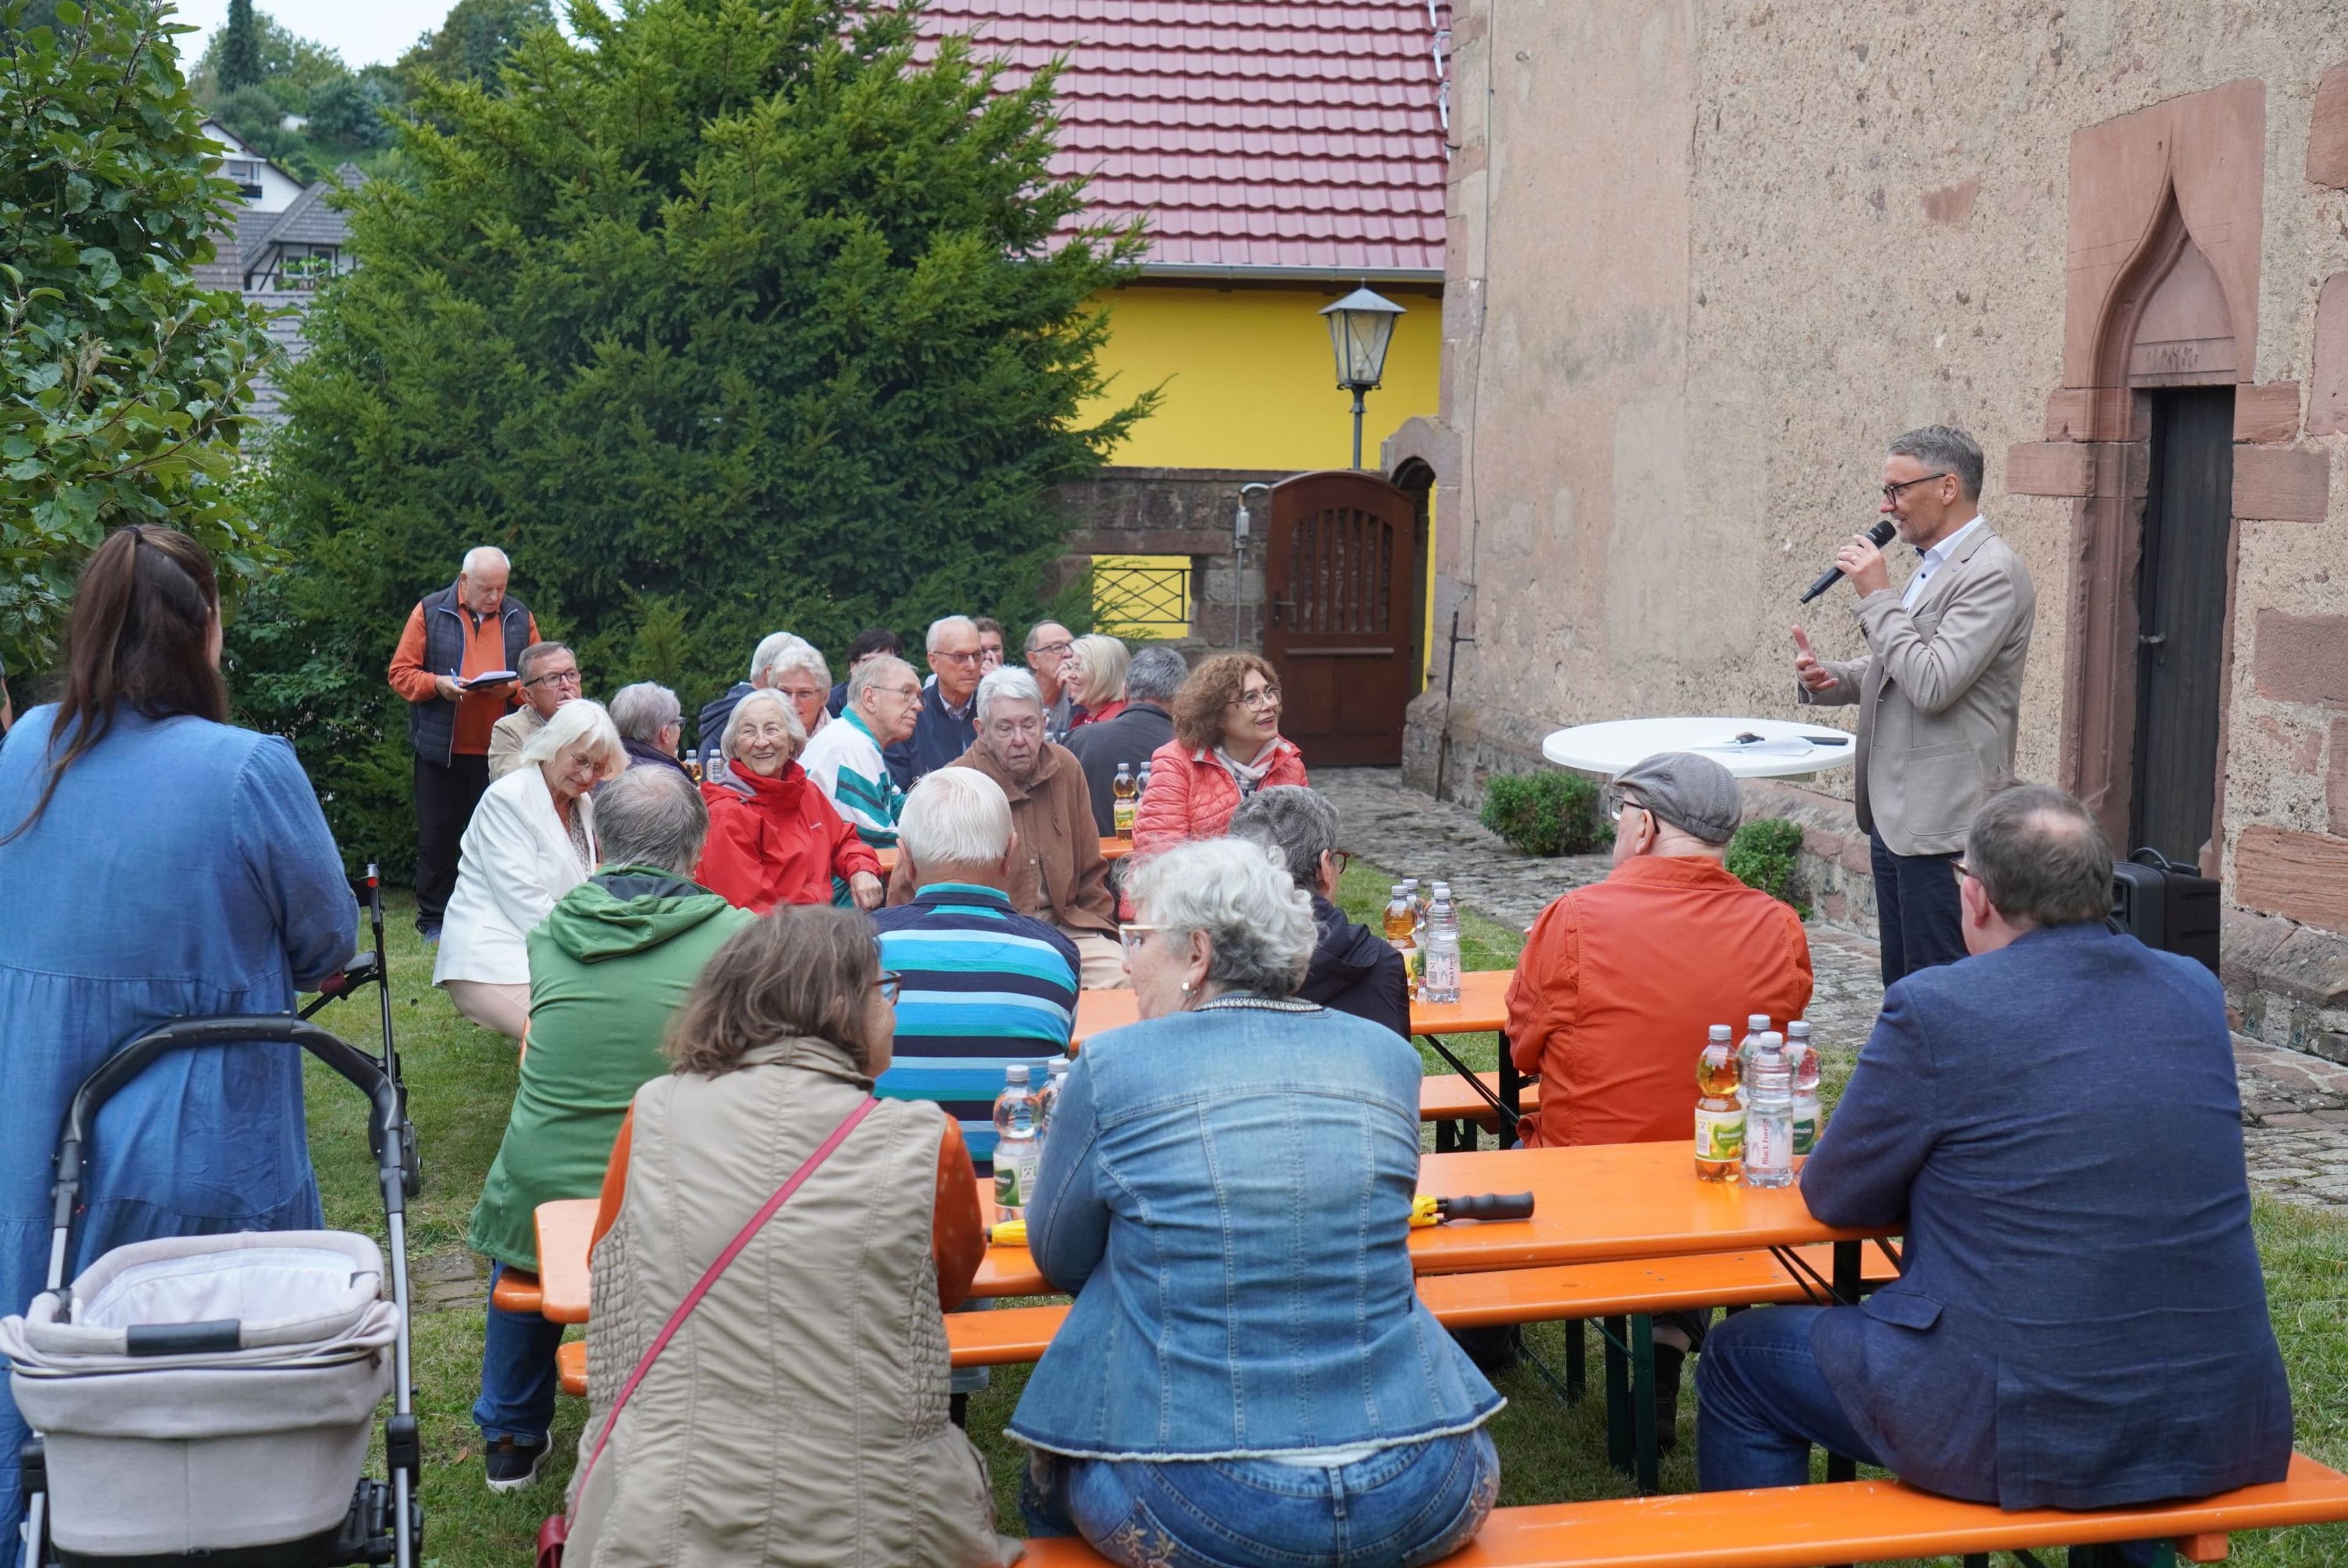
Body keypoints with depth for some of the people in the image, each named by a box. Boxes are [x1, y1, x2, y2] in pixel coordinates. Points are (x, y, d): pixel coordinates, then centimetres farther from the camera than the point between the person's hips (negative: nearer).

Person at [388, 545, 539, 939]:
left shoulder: (520, 618, 7)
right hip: (440, 749, -1)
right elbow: (401, 674, 0)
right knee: (436, 835, 5)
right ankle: (433, 920, 13)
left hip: (498, 751, 1)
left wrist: (512, 689, -12)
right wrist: (437, 684, -18)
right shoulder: (430, 612, 0)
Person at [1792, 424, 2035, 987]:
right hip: (1895, 812, 10)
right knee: (1902, 988, 14)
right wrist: (1830, 678, 5)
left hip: (1940, 823, -10)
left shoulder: (1992, 572, -15)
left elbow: (1932, 684, -24)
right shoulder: (1933, 565, 15)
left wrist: (1876, 597, -16)